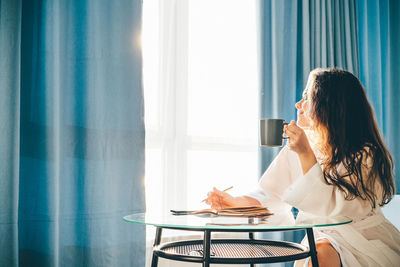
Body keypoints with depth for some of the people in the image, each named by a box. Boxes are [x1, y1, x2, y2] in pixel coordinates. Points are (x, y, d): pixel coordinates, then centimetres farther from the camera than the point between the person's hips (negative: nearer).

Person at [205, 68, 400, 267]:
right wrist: (235, 202, -14)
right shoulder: (296, 148, 1)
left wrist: (306, 155, -28)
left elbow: (333, 209, -24)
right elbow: (270, 196, 5)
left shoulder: (364, 155, -14)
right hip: (322, 240, 4)